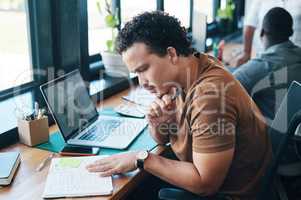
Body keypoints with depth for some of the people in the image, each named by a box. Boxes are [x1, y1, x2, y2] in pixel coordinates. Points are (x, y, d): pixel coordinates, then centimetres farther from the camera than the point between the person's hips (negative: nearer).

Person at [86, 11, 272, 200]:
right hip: (201, 182, 7)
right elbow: (162, 139, 8)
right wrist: (157, 122, -15)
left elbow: (205, 183, -27)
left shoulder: (209, 95, -30)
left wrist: (142, 159, -22)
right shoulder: (179, 81, -4)